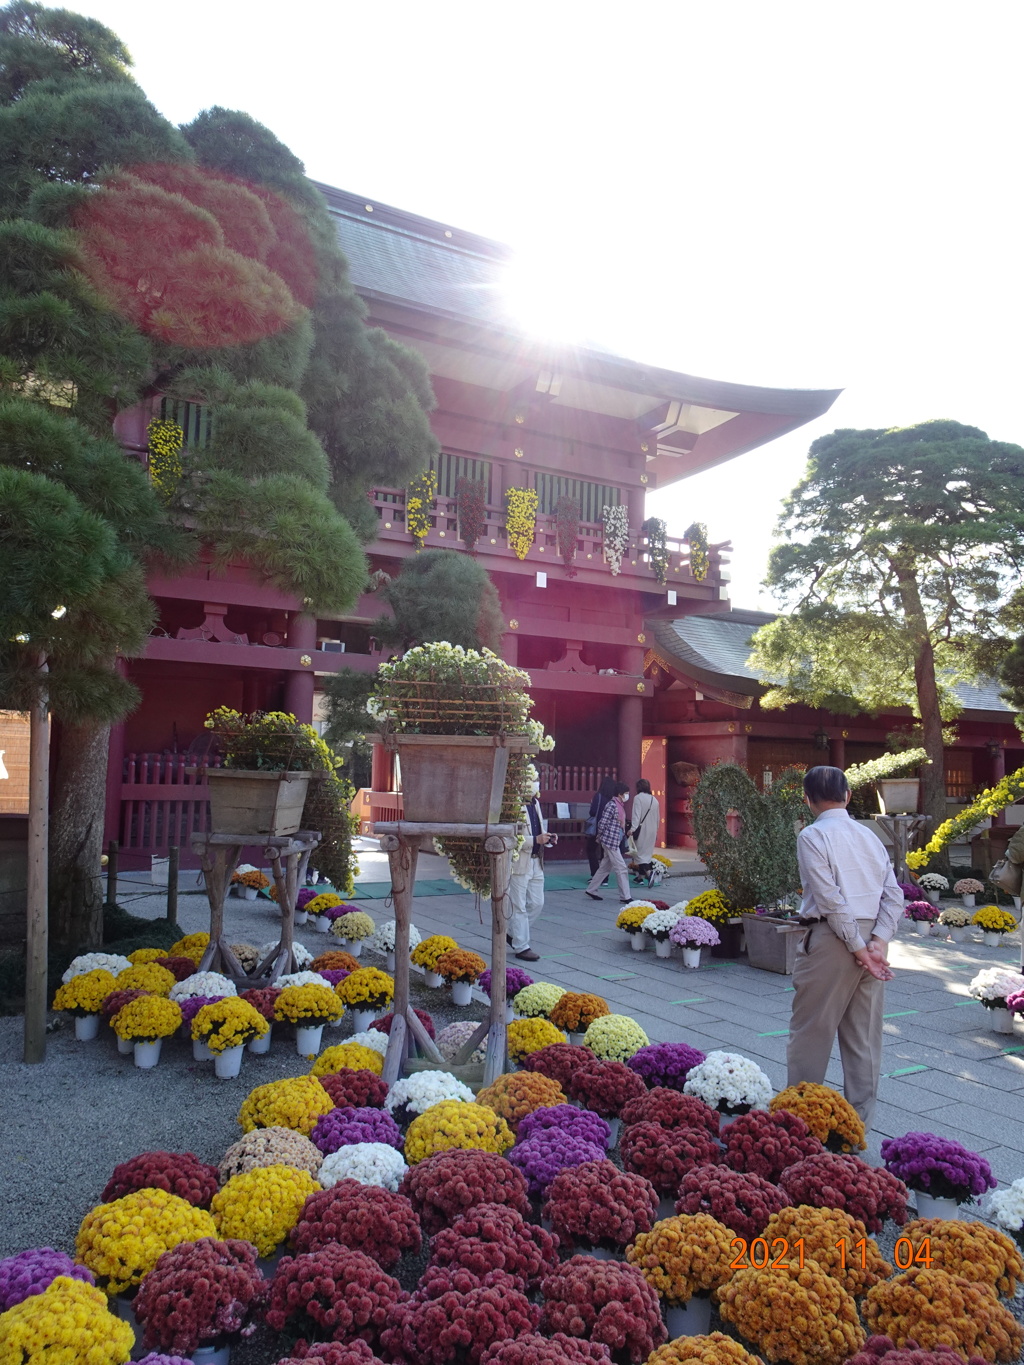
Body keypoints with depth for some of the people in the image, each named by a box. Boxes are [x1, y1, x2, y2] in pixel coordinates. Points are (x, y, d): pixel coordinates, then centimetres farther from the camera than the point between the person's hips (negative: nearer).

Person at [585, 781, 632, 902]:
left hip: (615, 841, 9)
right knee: (621, 868, -5)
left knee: (605, 867, 14)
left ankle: (591, 890, 23)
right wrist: (600, 837, -4)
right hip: (610, 841, -9)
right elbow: (602, 823, -17)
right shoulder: (612, 805, -16)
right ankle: (625, 896, 1)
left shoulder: (620, 805, 12)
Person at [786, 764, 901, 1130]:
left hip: (831, 937, -6)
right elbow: (894, 895, 3)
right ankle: (859, 1120, 22)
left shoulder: (812, 835, -8)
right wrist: (877, 943, -5)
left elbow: (830, 899, -16)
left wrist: (859, 949, -11)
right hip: (872, 937, 6)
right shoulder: (869, 835, 11)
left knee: (811, 1032, 6)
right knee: (864, 1037, 13)